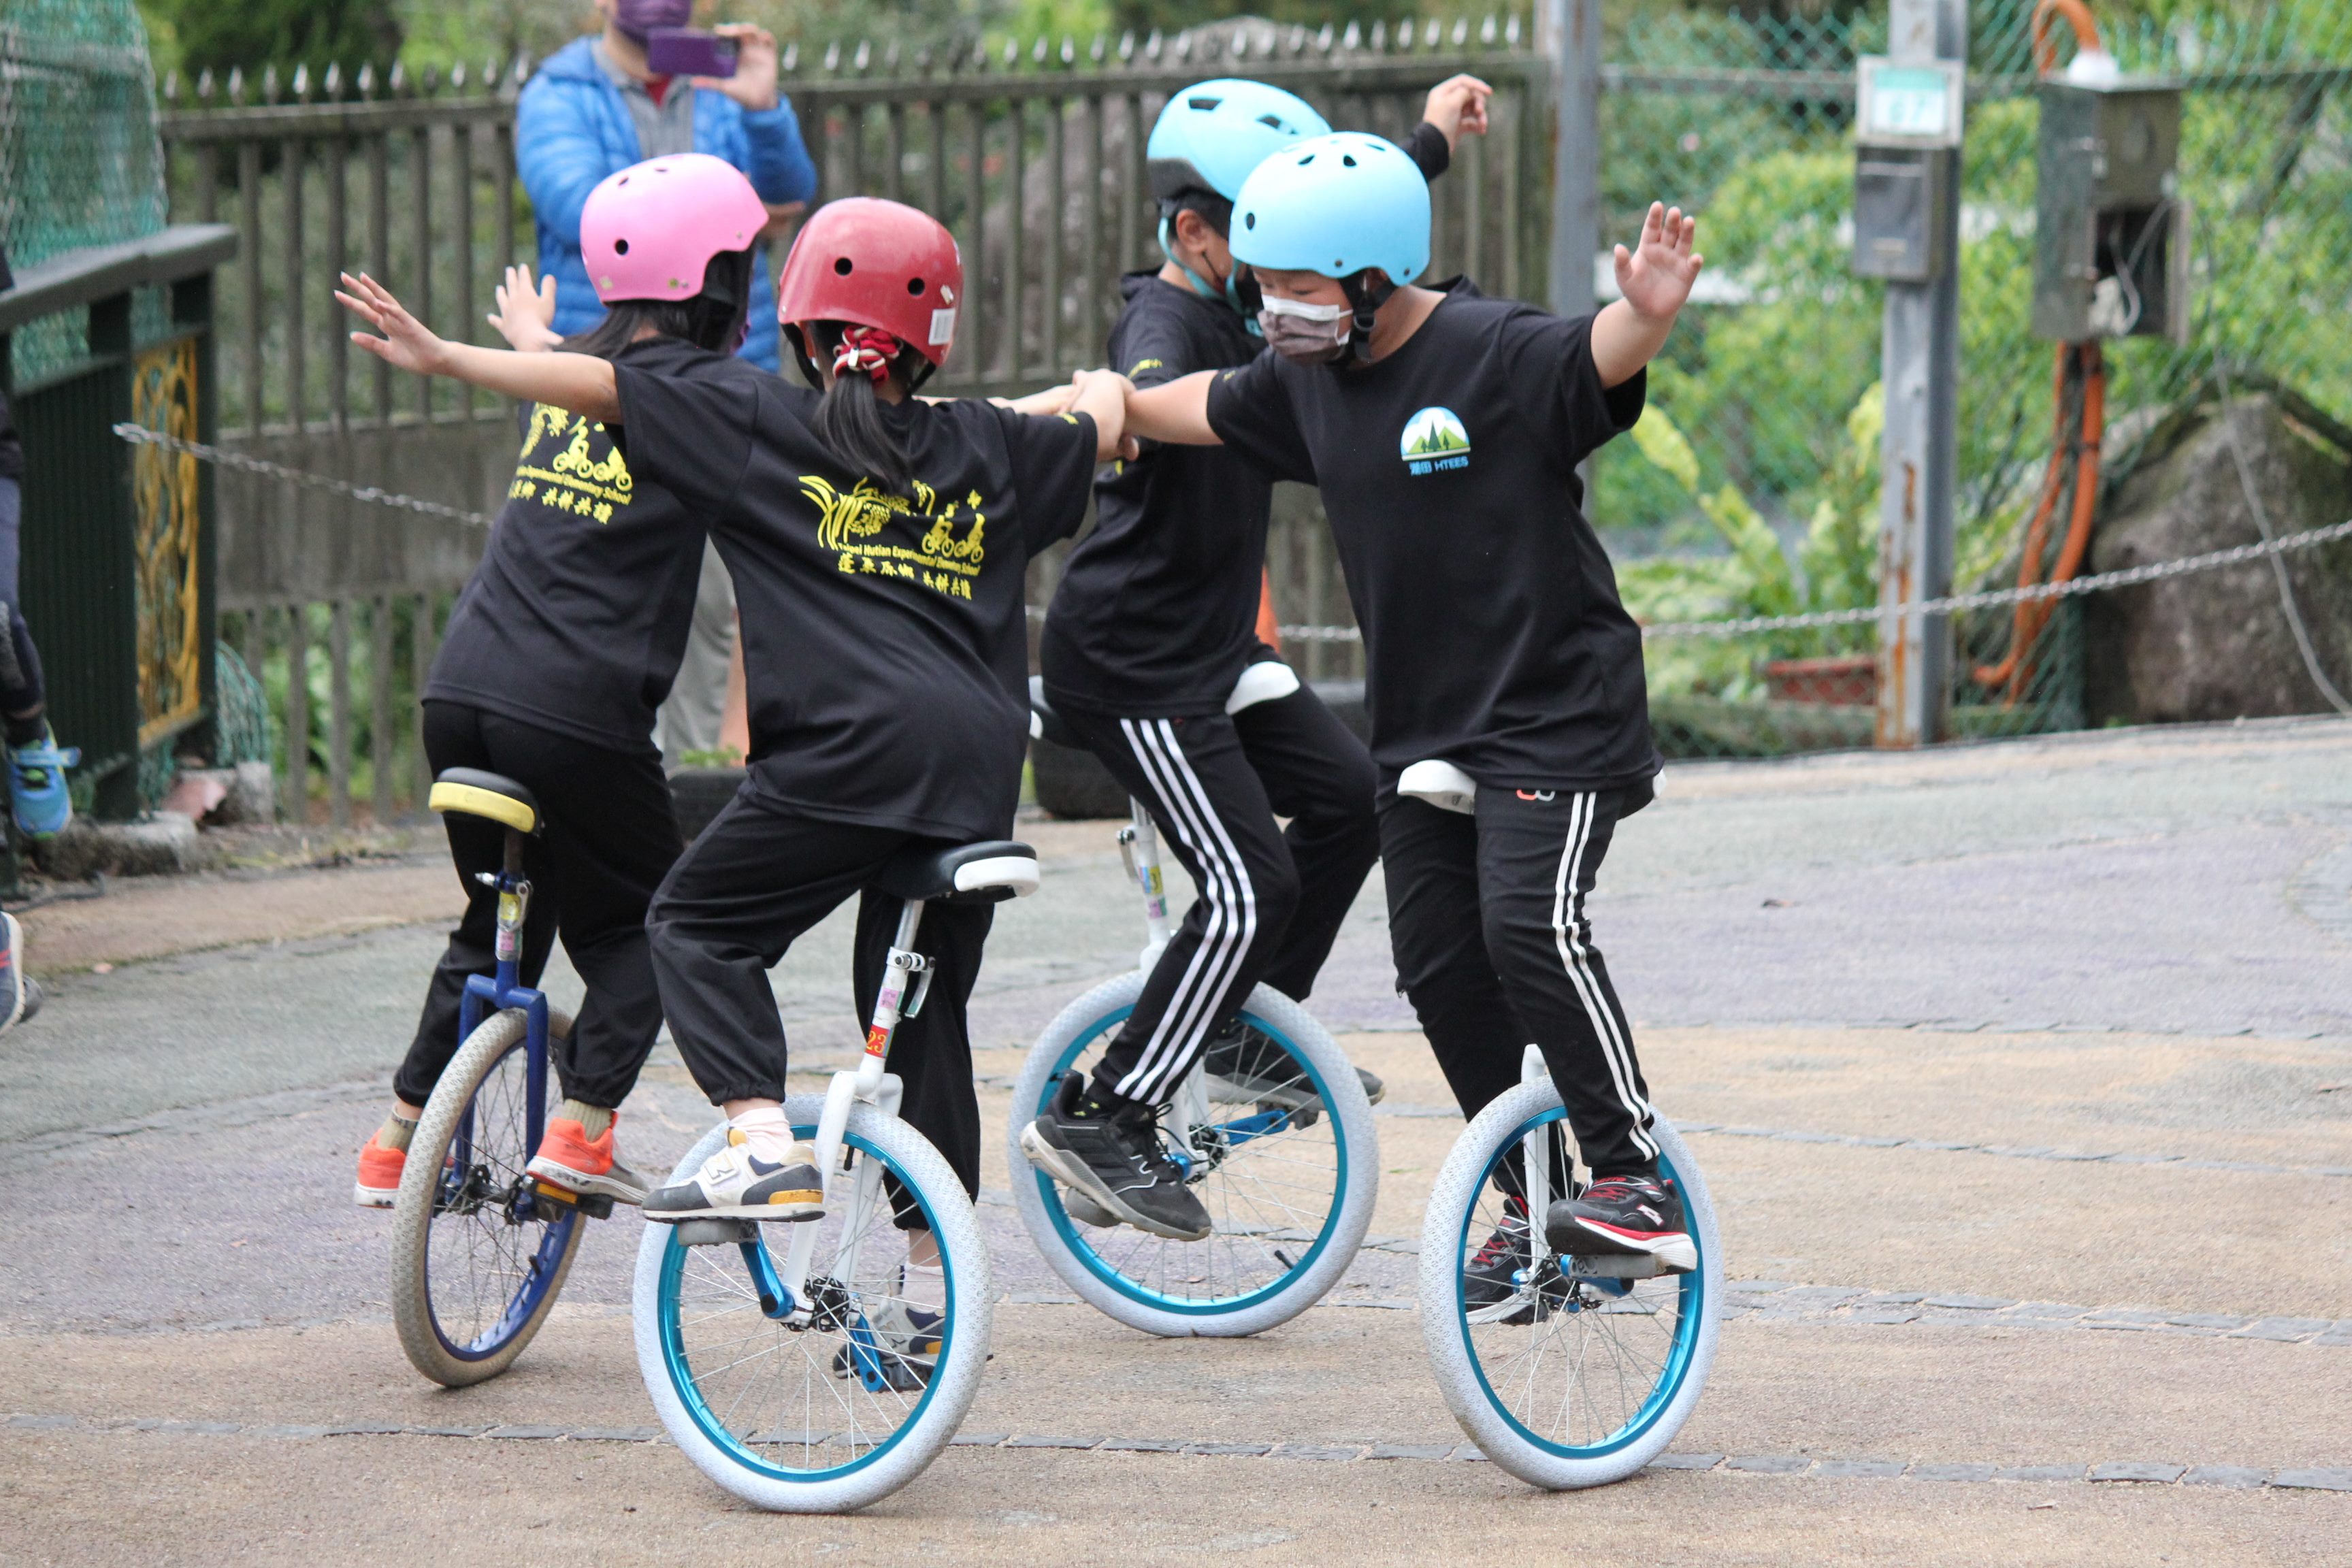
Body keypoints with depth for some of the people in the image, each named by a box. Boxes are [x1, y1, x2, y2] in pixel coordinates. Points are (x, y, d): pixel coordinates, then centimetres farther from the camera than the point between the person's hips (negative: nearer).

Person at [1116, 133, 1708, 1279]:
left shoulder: (1497, 356, -17)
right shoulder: (1307, 379, 6)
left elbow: (1600, 361, -35)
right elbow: (1203, 408, 25)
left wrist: (1648, 313, -56)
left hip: (1556, 715, -8)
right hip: (1423, 730, 8)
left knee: (1529, 921, -24)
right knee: (1440, 963, 6)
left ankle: (1637, 1183, -16)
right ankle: (1535, 1204, 19)